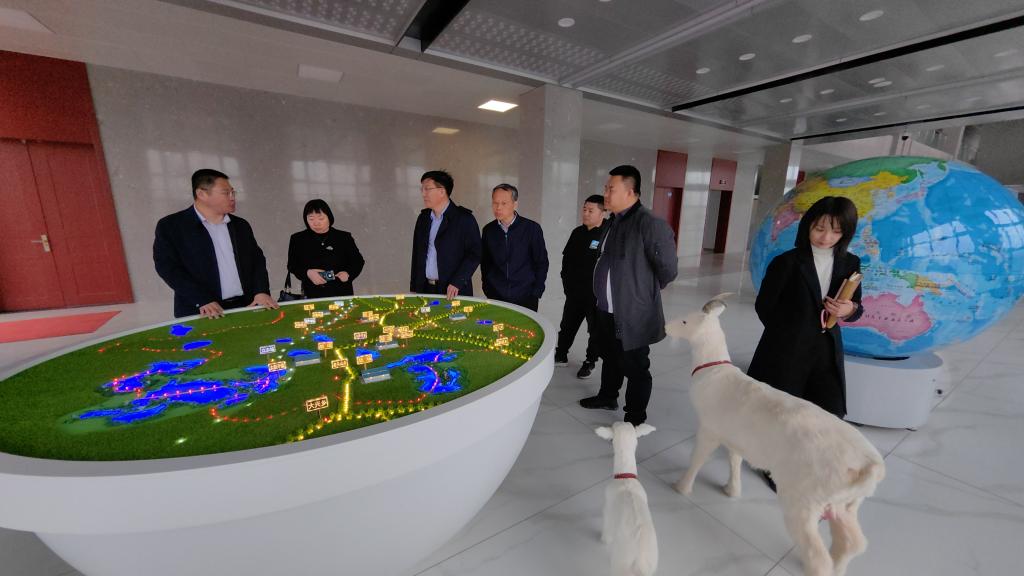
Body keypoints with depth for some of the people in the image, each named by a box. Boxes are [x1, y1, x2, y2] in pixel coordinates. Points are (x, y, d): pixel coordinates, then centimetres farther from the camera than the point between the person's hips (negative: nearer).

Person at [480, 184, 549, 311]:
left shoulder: (532, 228, -7)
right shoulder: (488, 230, 2)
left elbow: (541, 263, -2)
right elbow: (484, 263, 11)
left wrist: (536, 294, -5)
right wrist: (487, 290, 5)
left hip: (525, 298, -2)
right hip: (495, 297, 2)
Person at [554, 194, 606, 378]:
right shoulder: (578, 232, 6)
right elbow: (566, 257, 14)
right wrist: (567, 281, 10)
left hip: (596, 294, -6)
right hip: (574, 292, 6)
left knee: (595, 329, 11)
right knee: (567, 325, 17)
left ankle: (590, 361, 27)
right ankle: (561, 355, 34)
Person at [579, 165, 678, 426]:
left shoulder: (650, 224, -19)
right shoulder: (614, 221, 7)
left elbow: (668, 269, -16)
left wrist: (646, 292, -1)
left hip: (632, 316, -8)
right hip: (607, 311, 8)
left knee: (634, 369, 9)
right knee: (609, 358, 25)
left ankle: (635, 420, 27)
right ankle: (607, 397, 47)